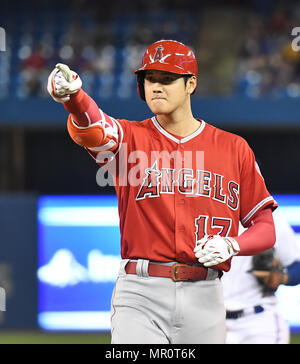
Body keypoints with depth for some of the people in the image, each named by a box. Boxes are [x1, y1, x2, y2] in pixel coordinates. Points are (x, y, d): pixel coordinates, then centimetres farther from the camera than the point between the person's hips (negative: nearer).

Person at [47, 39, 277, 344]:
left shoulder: (233, 148, 9)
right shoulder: (131, 138, 5)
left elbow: (266, 228, 11)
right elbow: (93, 130, -20)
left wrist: (231, 245, -11)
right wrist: (71, 95, -42)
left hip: (204, 297, 2)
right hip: (140, 295, -2)